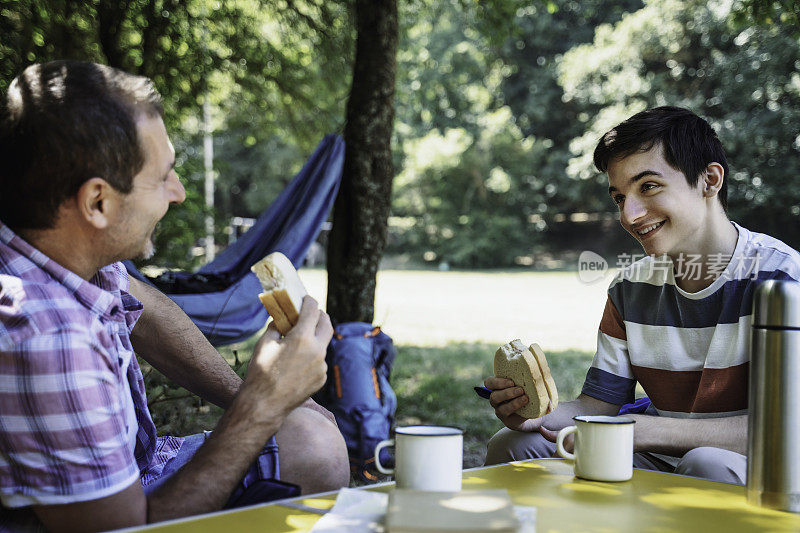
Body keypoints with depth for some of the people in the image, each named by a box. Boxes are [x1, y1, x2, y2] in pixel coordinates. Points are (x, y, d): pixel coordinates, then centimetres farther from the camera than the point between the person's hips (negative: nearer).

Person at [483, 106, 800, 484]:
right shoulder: (630, 288, 5)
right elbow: (600, 404, 6)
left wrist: (643, 431, -30)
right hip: (657, 465, 5)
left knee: (708, 464, -39)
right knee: (514, 443, -9)